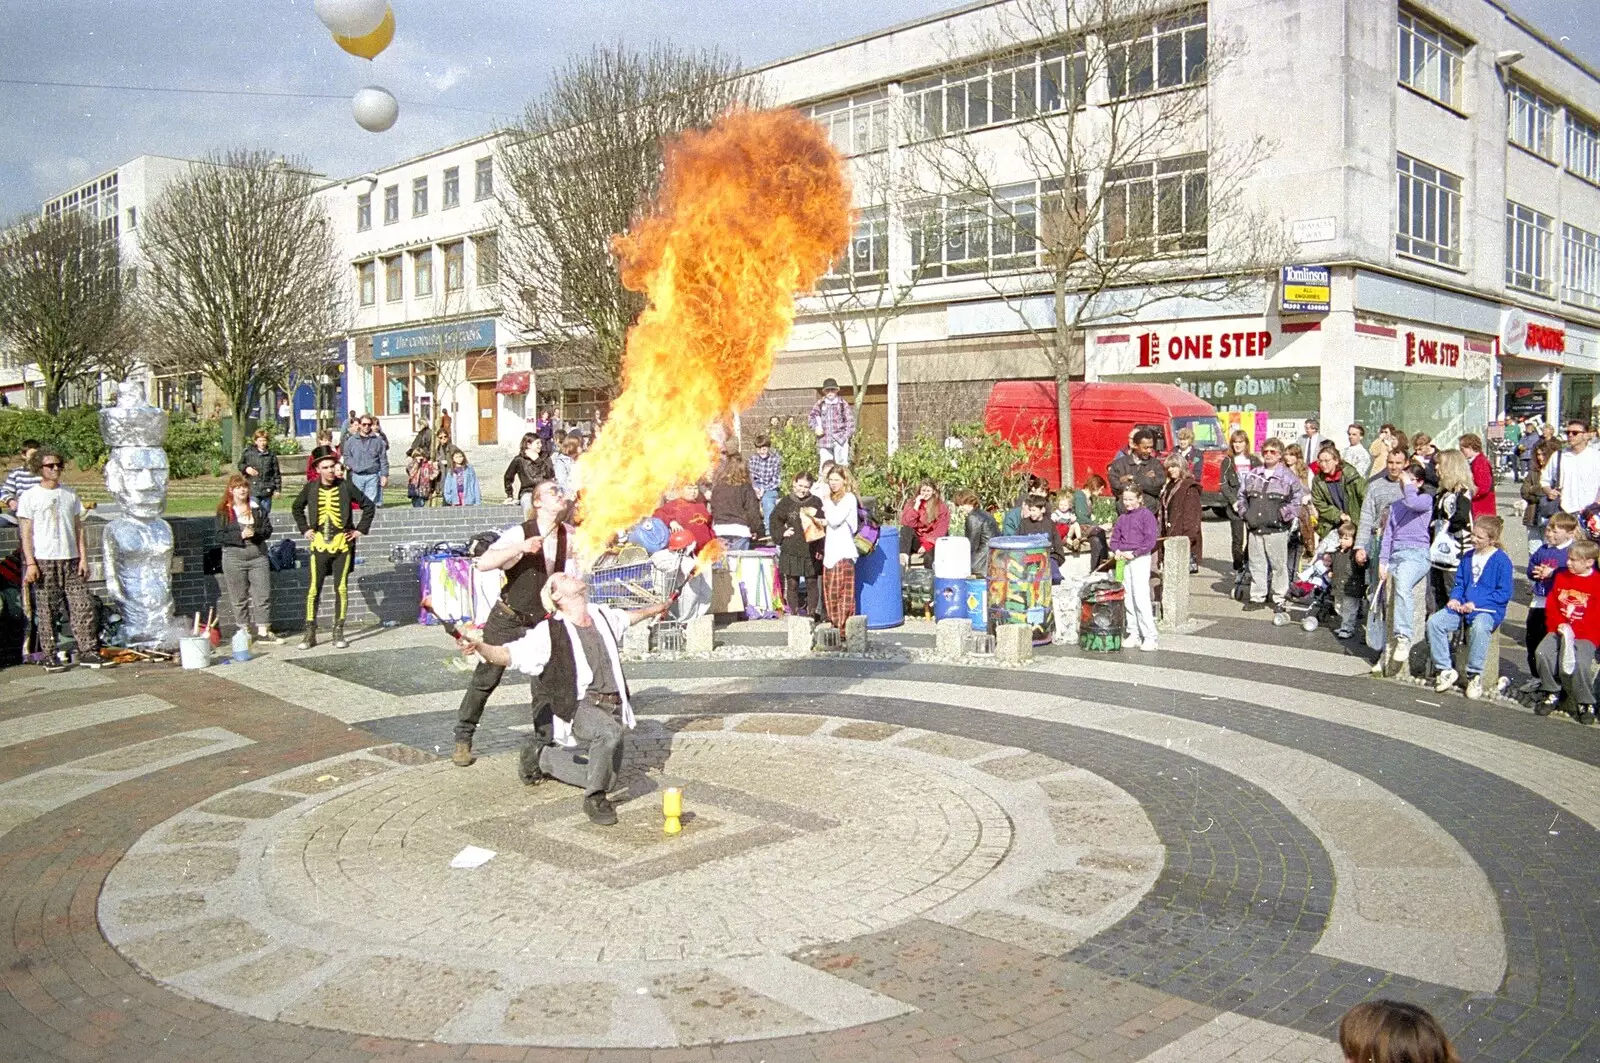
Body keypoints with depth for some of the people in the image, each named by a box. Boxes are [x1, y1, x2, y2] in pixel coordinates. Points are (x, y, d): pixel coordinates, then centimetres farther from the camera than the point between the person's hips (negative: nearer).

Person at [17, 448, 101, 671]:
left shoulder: (70, 495, 12)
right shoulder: (29, 497, 1)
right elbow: (26, 533, -1)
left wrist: (83, 558, 5)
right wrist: (30, 563, -9)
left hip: (70, 560, 3)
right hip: (44, 561, -3)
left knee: (84, 605, -3)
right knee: (45, 610, -1)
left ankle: (87, 651, 3)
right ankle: (50, 656, 6)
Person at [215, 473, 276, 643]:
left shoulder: (258, 508, 8)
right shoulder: (224, 511, 0)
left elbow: (268, 529, 5)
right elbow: (220, 536, -5)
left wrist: (255, 533, -14)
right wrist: (240, 535, -17)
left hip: (258, 556, 2)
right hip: (234, 558, -2)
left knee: (263, 595, 0)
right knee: (239, 598, 4)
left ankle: (263, 631, 7)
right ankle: (244, 631, 15)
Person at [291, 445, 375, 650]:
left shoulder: (346, 486, -2)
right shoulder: (311, 488, 2)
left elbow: (369, 506, 7)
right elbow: (297, 508, 21)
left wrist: (360, 529, 3)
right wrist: (304, 529, 11)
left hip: (342, 545, 0)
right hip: (319, 545, 1)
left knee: (341, 589, 2)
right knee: (313, 590, -2)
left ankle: (338, 633, 10)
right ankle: (310, 634, 5)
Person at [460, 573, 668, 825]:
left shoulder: (602, 615, 9)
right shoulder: (549, 631, -8)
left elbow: (626, 617, 33)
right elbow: (507, 655, -17)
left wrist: (651, 610, 49)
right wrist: (478, 645, -36)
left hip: (613, 706, 7)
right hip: (579, 707, -7)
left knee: (606, 779, 14)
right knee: (609, 731, -39)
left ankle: (545, 758, 37)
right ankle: (594, 800, -17)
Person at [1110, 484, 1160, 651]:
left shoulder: (1146, 515, -5)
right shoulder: (1122, 518, 14)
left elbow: (1150, 540, -11)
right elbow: (1115, 537, 16)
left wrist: (1134, 553, -16)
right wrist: (1116, 551, -3)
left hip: (1140, 559, -7)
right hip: (1124, 560, 7)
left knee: (1141, 597, -11)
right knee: (1128, 598, 8)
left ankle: (1149, 637, -7)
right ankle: (1134, 634, 15)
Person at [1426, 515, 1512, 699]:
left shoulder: (1502, 560, -4)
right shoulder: (1468, 557, 15)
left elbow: (1504, 593, -8)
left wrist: (1476, 604, -16)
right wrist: (1454, 598, -1)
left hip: (1489, 610, -6)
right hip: (1462, 607, 6)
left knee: (1479, 627, -39)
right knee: (1434, 622, -19)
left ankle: (1475, 676, -23)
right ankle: (1445, 670, -10)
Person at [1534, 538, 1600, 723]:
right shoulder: (1561, 577, 11)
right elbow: (1551, 605, 12)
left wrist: (1573, 630, -15)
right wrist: (1558, 625, -4)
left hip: (1585, 635, -4)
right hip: (1560, 630, 4)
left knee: (1579, 663, -31)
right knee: (1542, 652, -24)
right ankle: (1552, 694, -4)